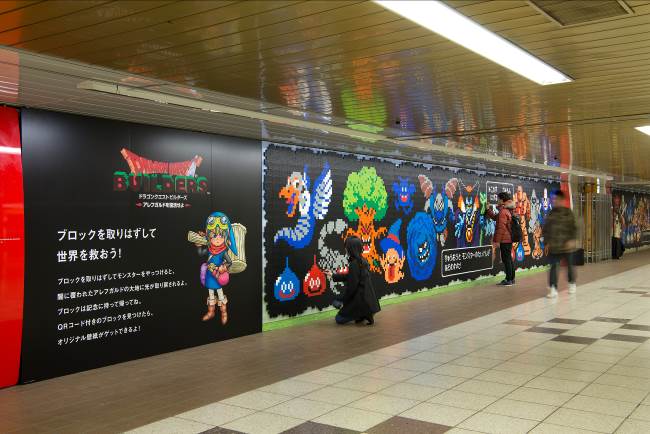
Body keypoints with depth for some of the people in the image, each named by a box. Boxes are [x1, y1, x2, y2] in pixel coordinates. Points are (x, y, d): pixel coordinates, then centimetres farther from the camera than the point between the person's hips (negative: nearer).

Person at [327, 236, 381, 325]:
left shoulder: (354, 264, -20)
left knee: (339, 319, 4)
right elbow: (350, 277, 19)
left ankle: (363, 315, -5)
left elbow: (351, 286, -19)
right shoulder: (362, 261, 6)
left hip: (361, 300, -9)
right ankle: (364, 314, 10)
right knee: (337, 302, 24)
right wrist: (333, 275, 27)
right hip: (366, 298, 9)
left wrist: (343, 301, -6)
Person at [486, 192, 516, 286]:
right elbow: (495, 217, 30)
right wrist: (488, 209, 31)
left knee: (506, 259, -6)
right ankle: (511, 278, 23)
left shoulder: (502, 212, -17)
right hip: (509, 239, 10)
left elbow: (501, 228, -21)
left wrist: (497, 240, -18)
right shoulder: (508, 211, 15)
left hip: (504, 240, -10)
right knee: (509, 258, 16)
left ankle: (509, 280, -3)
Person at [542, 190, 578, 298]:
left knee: (570, 265, 14)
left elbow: (574, 228, -8)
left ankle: (572, 284, 35)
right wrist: (546, 241, 6)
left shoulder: (568, 213, -5)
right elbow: (546, 228, 11)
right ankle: (553, 289, -7)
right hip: (554, 246, 2)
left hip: (567, 245, -2)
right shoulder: (551, 213, 6)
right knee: (553, 266, -6)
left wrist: (572, 240, -18)